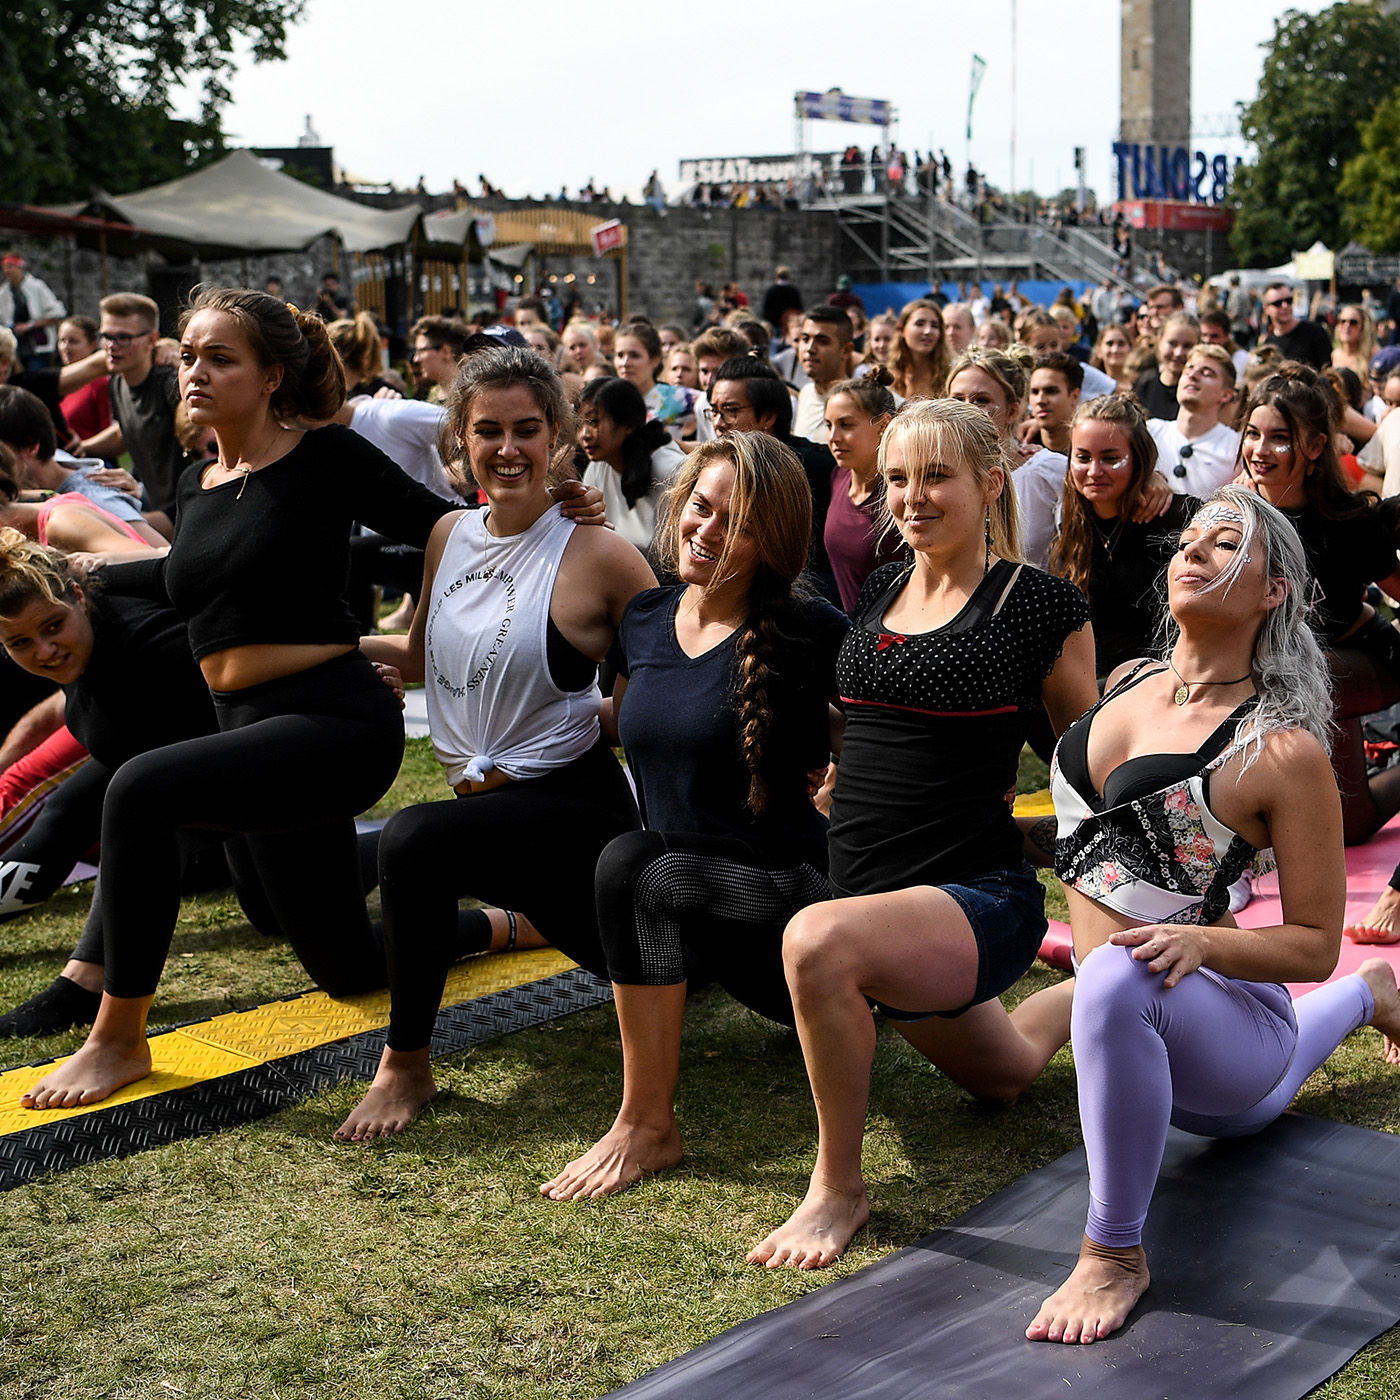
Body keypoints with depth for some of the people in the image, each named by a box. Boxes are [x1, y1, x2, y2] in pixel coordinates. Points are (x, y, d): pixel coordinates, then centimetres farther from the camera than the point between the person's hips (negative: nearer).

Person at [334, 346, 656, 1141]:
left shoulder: (596, 554, -15)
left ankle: (408, 1066, -17)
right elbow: (423, 656, 16)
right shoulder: (450, 536, 3)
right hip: (487, 798, 7)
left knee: (413, 841, -32)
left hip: (575, 801, -7)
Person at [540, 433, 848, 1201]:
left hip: (790, 888, -6)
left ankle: (646, 1126, -18)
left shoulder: (809, 634, -13)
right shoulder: (644, 618, 6)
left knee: (636, 868, -29)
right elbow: (625, 727, 23)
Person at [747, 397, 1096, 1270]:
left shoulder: (1042, 606, -8)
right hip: (869, 886, 7)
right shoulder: (878, 593, 9)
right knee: (998, 1075, 27)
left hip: (982, 896, -7)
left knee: (818, 941, -37)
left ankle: (841, 1187, -16)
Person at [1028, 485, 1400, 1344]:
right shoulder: (1129, 684, -1)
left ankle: (1115, 1255, -24)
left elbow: (1315, 944, -16)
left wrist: (1202, 941, -32)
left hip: (1234, 1027, -8)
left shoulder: (1284, 749, -20)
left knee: (1119, 975, -42)